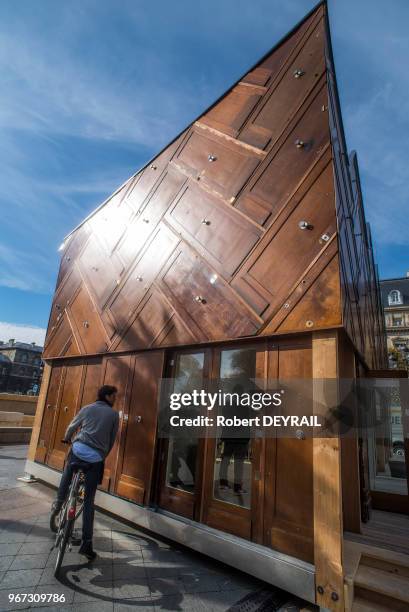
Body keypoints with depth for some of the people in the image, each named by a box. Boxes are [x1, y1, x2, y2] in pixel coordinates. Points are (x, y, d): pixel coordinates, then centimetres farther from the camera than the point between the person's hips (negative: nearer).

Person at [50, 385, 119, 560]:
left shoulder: (87, 409, 10)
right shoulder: (114, 414, 7)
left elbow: (72, 427, 23)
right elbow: (112, 440, 12)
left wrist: (66, 439, 44)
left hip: (79, 449, 1)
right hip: (97, 458, -1)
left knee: (67, 474, 37)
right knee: (89, 501, 9)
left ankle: (58, 503, 38)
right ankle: (86, 543, 10)